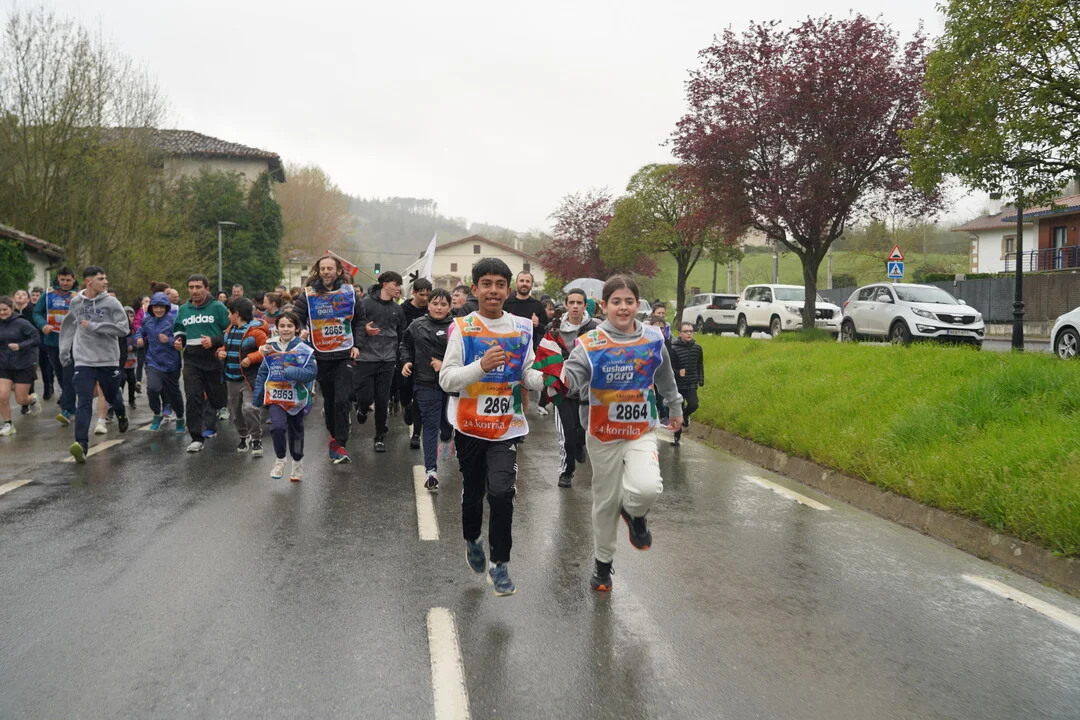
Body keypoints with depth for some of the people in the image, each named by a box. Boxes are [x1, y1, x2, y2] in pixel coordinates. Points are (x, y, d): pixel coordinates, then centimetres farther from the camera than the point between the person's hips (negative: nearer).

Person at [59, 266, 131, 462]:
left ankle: (122, 415, 51)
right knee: (84, 403, -9)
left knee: (112, 397, 17)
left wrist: (93, 326, -18)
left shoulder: (111, 302, -6)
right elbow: (69, 325, 20)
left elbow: (123, 328, -12)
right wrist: (64, 349, 17)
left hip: (108, 360, 0)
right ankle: (81, 444, -14)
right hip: (83, 361, 1)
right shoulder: (76, 302, 3)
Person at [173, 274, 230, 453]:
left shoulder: (217, 307, -2)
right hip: (191, 360, 3)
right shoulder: (183, 310, 12)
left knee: (217, 398, 8)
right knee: (193, 397, -9)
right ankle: (196, 437, -4)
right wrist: (178, 339, 5)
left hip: (213, 359, -2)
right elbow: (178, 330, 27)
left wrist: (214, 341, -17)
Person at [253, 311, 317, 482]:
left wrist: (290, 372, -30)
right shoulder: (270, 349, 4)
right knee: (277, 426, -21)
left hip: (296, 397, -1)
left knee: (295, 431, 14)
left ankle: (297, 463, 36)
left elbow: (312, 372, -19)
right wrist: (256, 399, 10)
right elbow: (262, 374, 9)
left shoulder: (304, 349, -8)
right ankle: (280, 460, 1)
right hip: (276, 397, 1)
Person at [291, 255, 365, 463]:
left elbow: (360, 320, 13)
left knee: (342, 399, -12)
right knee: (329, 399, 12)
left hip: (345, 355, -1)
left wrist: (356, 344, 4)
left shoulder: (350, 292, 2)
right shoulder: (308, 294, -1)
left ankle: (339, 444, -9)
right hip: (321, 356, 1)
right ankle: (334, 436, 30)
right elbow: (296, 318, 1)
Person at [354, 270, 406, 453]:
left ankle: (380, 436, 16)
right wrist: (364, 329, -22)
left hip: (387, 361, 4)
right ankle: (362, 409, 32)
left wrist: (398, 359, 14)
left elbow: (401, 336, 18)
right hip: (366, 358, -4)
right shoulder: (366, 303, -4)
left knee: (382, 401, 4)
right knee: (365, 397, -5)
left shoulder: (398, 309, 12)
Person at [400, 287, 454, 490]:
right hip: (426, 384, 1)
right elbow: (406, 346, 21)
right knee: (430, 425, -2)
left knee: (448, 421, 16)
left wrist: (445, 365, -16)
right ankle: (431, 470, -1)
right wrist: (406, 362, 6)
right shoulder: (417, 326, 5)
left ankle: (445, 440, 53)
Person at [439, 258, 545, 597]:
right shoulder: (462, 328, -7)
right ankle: (472, 541, 45)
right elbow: (446, 379, -13)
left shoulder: (522, 329, 0)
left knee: (501, 492, -15)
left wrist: (546, 378, -18)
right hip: (470, 426, 0)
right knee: (472, 490, 16)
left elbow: (528, 375, 5)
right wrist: (481, 366, -29)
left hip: (506, 427, 0)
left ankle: (500, 564, 1)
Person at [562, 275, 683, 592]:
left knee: (647, 488, -25)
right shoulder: (589, 344, -13)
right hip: (603, 435, -1)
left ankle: (635, 514, 13)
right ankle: (603, 562, 35)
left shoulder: (653, 339, -4)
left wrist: (676, 408, 26)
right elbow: (570, 379, -25)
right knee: (606, 501, 12)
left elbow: (666, 379, 14)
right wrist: (558, 376, -48)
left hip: (642, 432, 1)